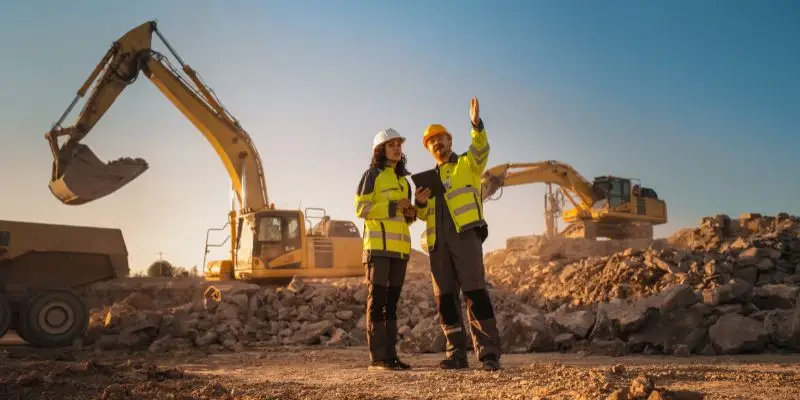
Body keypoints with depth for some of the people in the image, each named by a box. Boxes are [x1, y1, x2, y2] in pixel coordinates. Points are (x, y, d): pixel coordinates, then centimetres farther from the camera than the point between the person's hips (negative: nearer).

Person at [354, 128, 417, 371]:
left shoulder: (403, 180, 22)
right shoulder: (372, 174, 3)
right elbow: (361, 208, -7)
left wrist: (411, 212, 5)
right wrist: (393, 206, -13)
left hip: (400, 246, 7)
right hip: (378, 244, -7)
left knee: (392, 300, 6)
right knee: (377, 298, -8)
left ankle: (390, 354, 9)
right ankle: (377, 357, -9)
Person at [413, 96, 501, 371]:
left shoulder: (467, 165, 11)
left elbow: (481, 151, -12)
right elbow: (425, 215, 24)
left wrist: (477, 125, -29)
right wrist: (420, 203, 2)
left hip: (465, 234, -6)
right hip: (438, 242, 6)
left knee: (475, 292, -12)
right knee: (445, 298, 3)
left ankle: (489, 353, -11)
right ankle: (457, 354, 9)